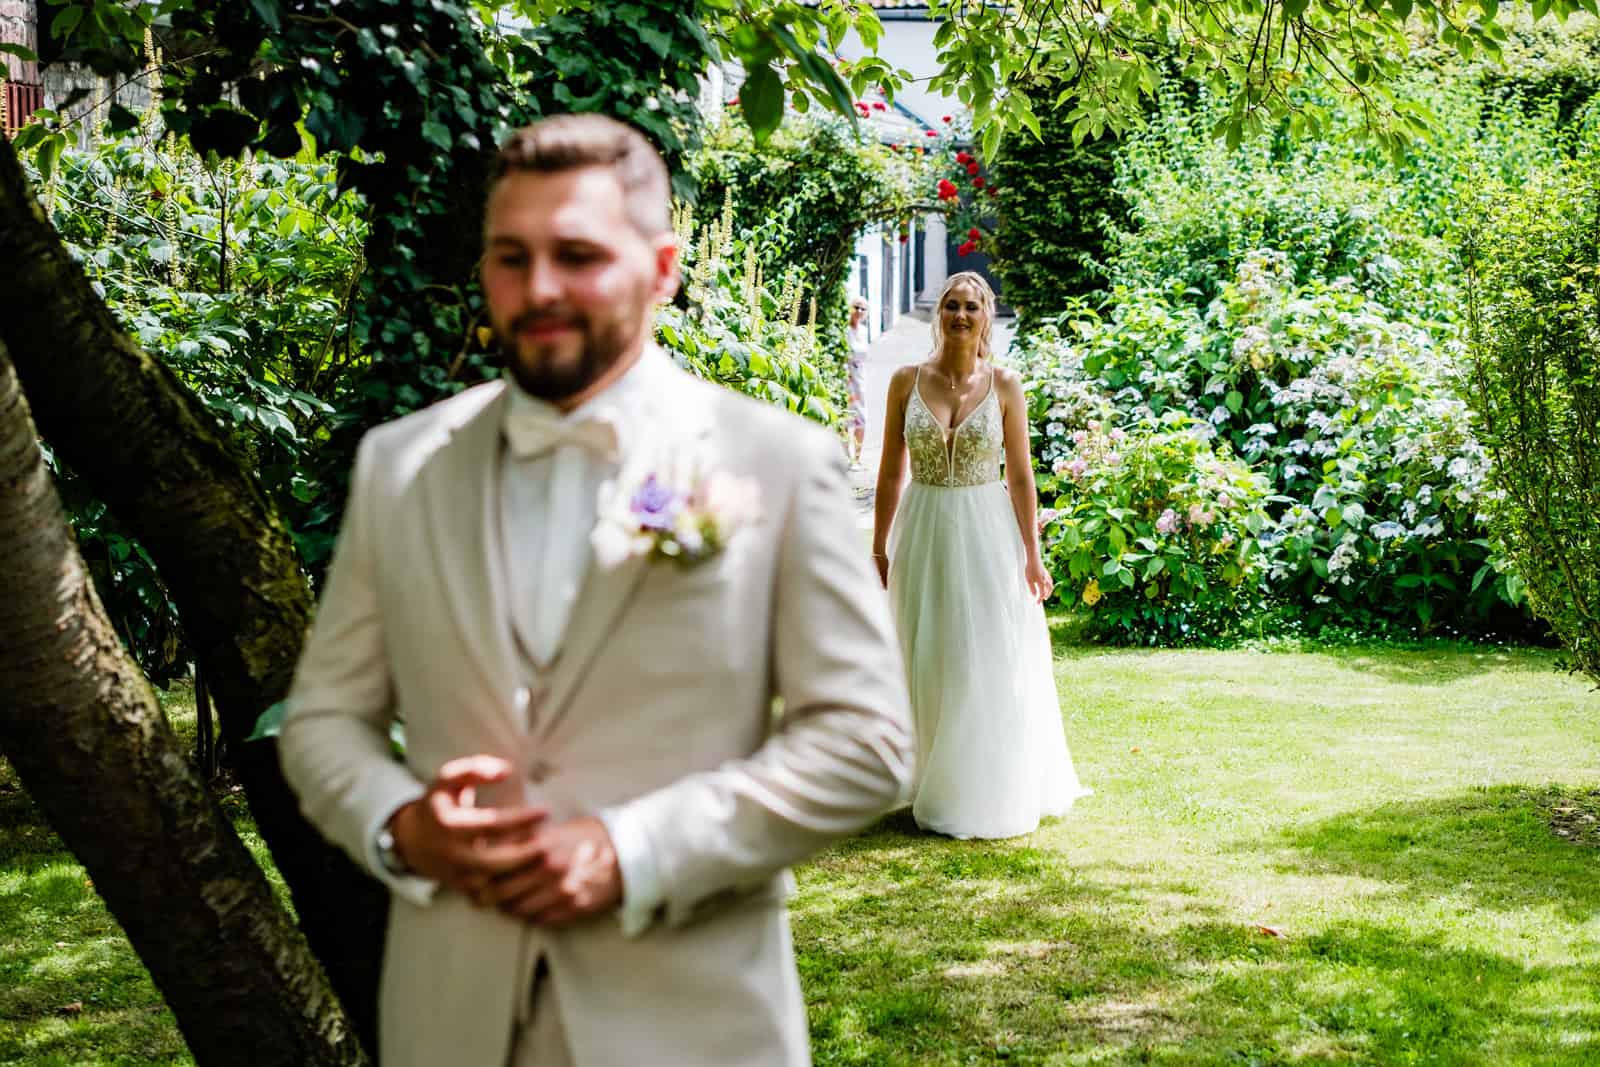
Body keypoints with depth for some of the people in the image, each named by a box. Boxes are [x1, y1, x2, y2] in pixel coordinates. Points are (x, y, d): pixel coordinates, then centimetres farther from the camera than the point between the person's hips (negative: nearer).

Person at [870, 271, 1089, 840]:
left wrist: (1032, 554, -3)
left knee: (992, 667, 2)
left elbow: (1020, 475, 0)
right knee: (927, 665, 7)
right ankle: (933, 788, 20)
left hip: (987, 535, -1)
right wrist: (879, 547, 1)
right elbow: (891, 472, 4)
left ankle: (991, 794, 16)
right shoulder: (907, 381, 0)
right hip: (924, 535, 1)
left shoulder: (1004, 385, -1)